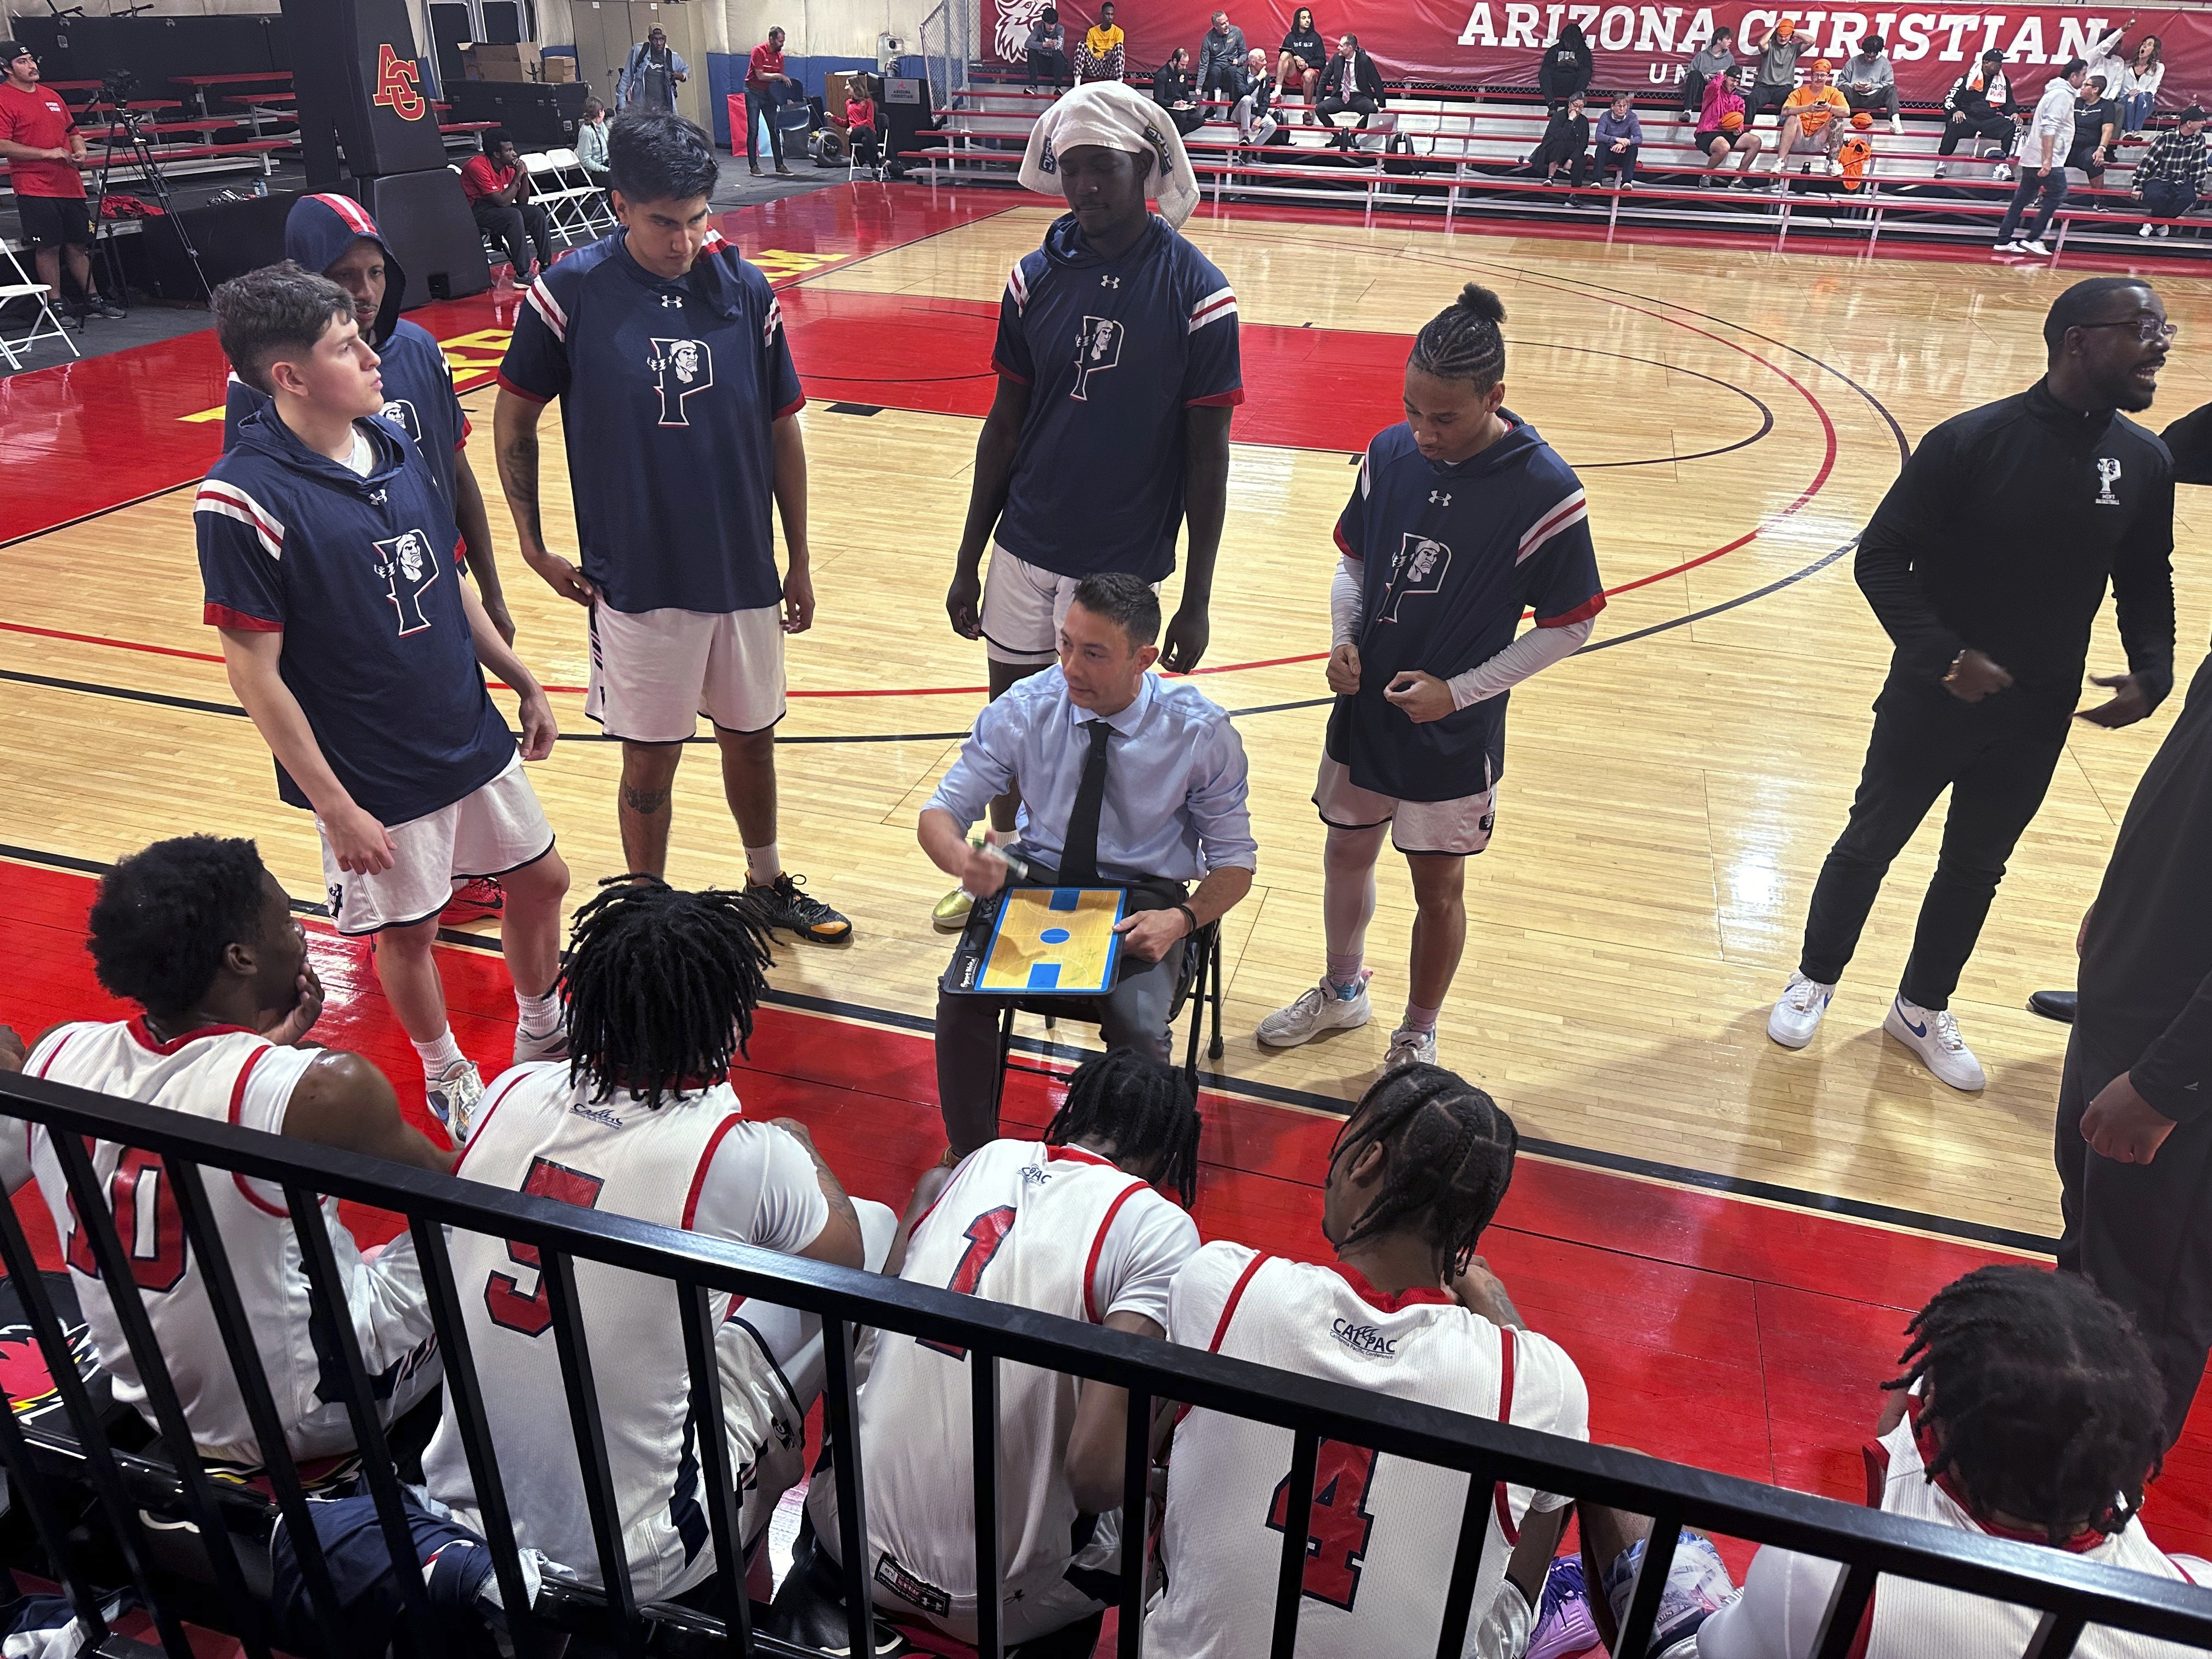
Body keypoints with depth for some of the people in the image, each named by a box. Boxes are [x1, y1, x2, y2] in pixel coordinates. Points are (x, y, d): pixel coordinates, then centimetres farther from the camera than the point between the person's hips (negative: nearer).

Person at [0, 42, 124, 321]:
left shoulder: (52, 96, 16)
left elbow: (73, 131, 26)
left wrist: (80, 152, 4)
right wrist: (48, 153, -17)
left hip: (70, 185, 6)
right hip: (35, 189, -6)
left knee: (78, 245, 12)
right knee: (48, 246, -5)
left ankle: (93, 300, 20)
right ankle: (57, 305, 2)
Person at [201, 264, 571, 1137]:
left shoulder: (395, 444, 0)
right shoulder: (243, 501, -21)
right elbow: (255, 673, -18)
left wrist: (521, 682, 14)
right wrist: (335, 807, -17)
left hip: (475, 739, 6)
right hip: (375, 780, -6)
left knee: (540, 878, 17)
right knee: (406, 933, 12)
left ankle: (540, 1032, 43)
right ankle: (446, 1076, 39)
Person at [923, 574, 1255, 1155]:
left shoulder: (1202, 732, -12)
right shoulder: (1022, 709, -9)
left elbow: (1235, 861, -3)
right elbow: (941, 813, -3)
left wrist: (1181, 920, -25)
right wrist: (964, 860, -29)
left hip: (1144, 900, -1)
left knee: (1138, 1026, -30)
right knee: (962, 994, -25)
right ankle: (970, 1159, -1)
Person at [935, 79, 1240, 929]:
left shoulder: (1197, 293, -11)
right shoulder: (1036, 277, -1)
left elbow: (1207, 457, -8)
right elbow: (1004, 425, 5)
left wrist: (1197, 601, -8)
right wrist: (966, 561, 6)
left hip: (1124, 567, -3)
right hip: (1025, 548, 4)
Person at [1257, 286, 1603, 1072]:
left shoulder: (1544, 490, -18)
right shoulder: (1390, 453, -5)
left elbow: (1569, 625, -11)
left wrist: (1457, 691, -17)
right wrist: (1343, 639, -7)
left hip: (1454, 735, -4)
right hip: (1363, 710, 4)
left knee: (1437, 891, 12)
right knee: (1346, 857, 20)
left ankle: (1417, 1037, 35)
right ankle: (1341, 991, 47)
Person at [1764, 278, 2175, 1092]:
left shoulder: (2146, 462, -3)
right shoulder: (1971, 441, -18)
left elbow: (2146, 585, 8)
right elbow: (1881, 558, -16)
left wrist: (2152, 673, -8)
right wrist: (1943, 656, -24)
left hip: (2037, 720, 5)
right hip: (1932, 700, -5)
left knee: (1976, 869, 18)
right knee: (1870, 845, 11)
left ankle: (1922, 1010, 37)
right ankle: (1815, 980, 33)